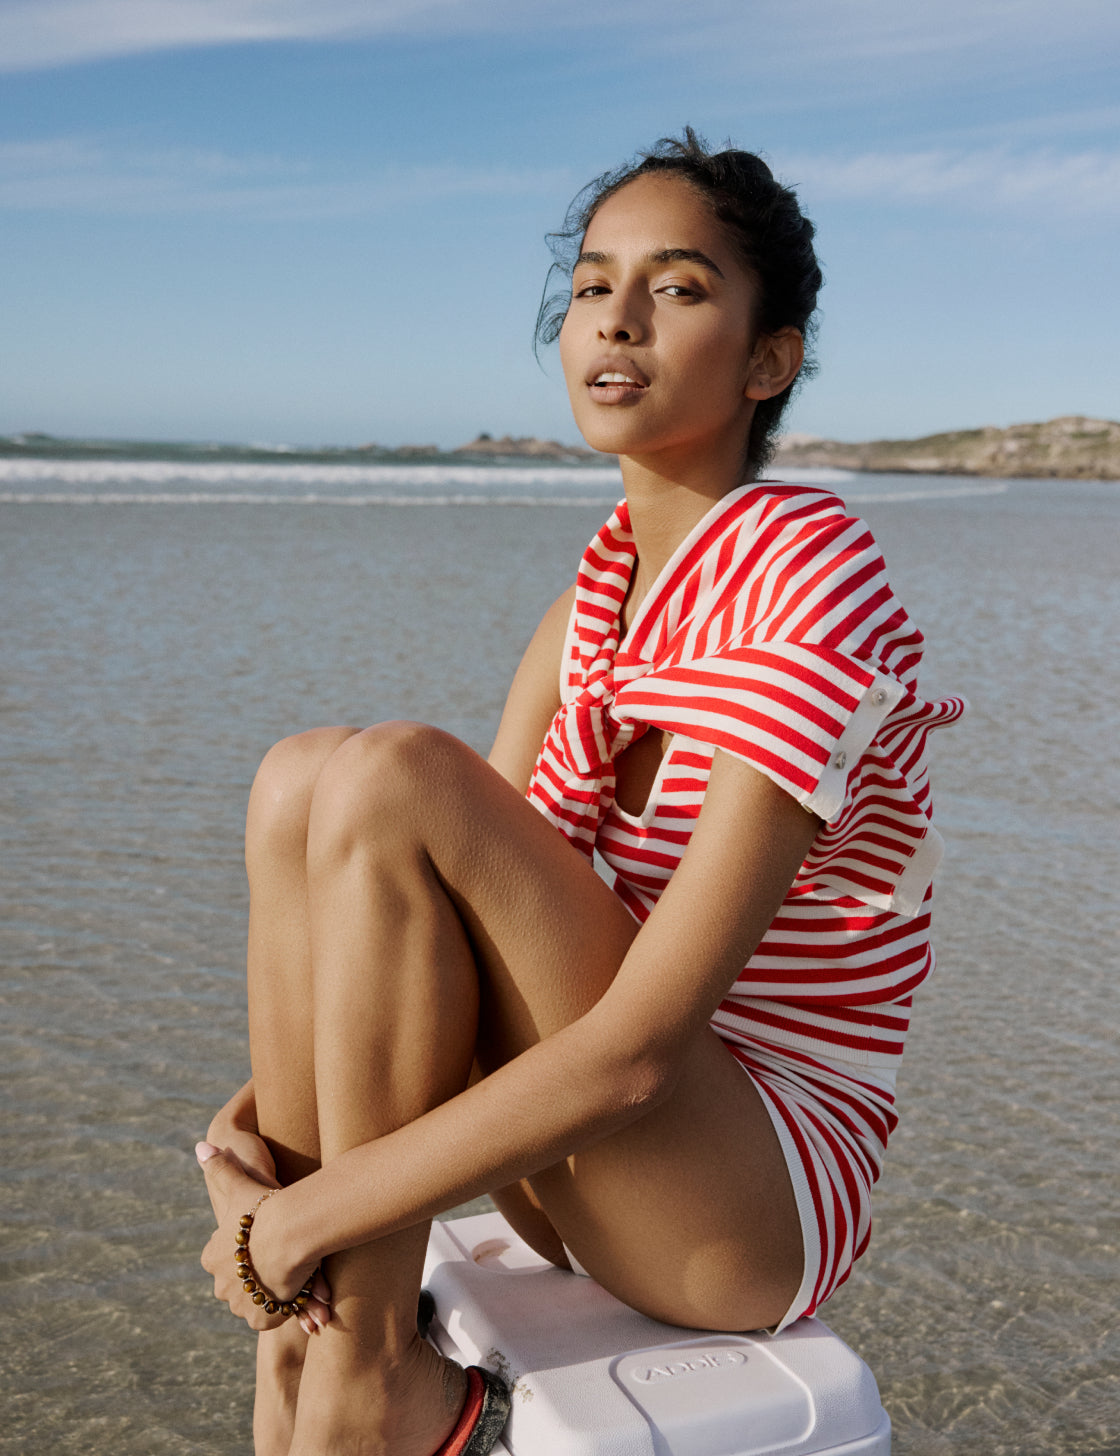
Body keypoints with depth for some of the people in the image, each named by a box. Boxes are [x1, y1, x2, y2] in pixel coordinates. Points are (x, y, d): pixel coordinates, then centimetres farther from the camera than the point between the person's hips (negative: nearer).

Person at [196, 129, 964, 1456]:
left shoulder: (810, 587, -19)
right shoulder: (604, 596, 6)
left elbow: (637, 1047, -25)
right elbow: (454, 898, 5)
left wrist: (314, 1210, -19)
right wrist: (274, 1104, -11)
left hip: (757, 1205, -7)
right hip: (593, 1166, 7)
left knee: (389, 778, -25)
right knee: (299, 779, -10)